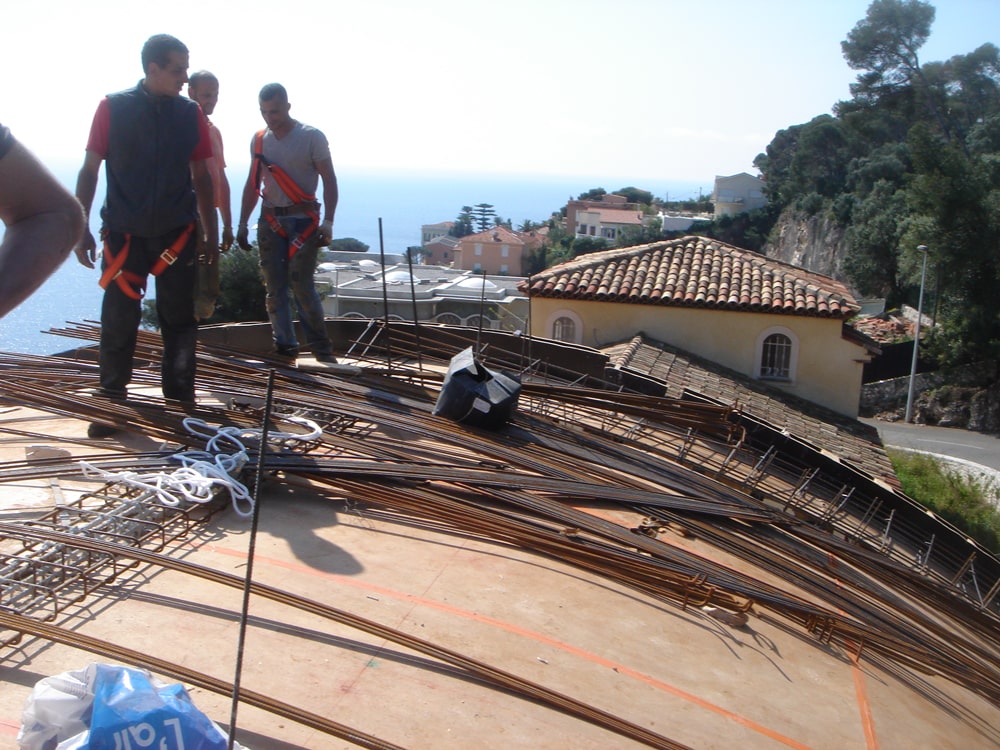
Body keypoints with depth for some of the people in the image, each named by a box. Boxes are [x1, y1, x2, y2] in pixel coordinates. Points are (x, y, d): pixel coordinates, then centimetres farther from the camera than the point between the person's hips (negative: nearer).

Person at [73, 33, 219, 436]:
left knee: (180, 322, 5)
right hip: (124, 234, -2)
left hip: (177, 234, 2)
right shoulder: (113, 107, -2)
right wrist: (81, 229, -3)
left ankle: (179, 404, 16)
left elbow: (201, 176, 10)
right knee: (118, 323, 1)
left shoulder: (190, 114, 4)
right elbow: (90, 169, 0)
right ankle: (110, 405, 14)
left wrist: (210, 231, 8)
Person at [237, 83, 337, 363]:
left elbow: (329, 181, -5)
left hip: (302, 219, -5)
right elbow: (253, 184, 17)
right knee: (274, 287, 3)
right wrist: (242, 223, 13)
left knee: (302, 285, -11)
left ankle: (321, 348, 0)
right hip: (270, 221, 5)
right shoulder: (259, 140, 10)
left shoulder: (312, 137, -5)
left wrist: (328, 221, -15)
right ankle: (285, 345, 11)